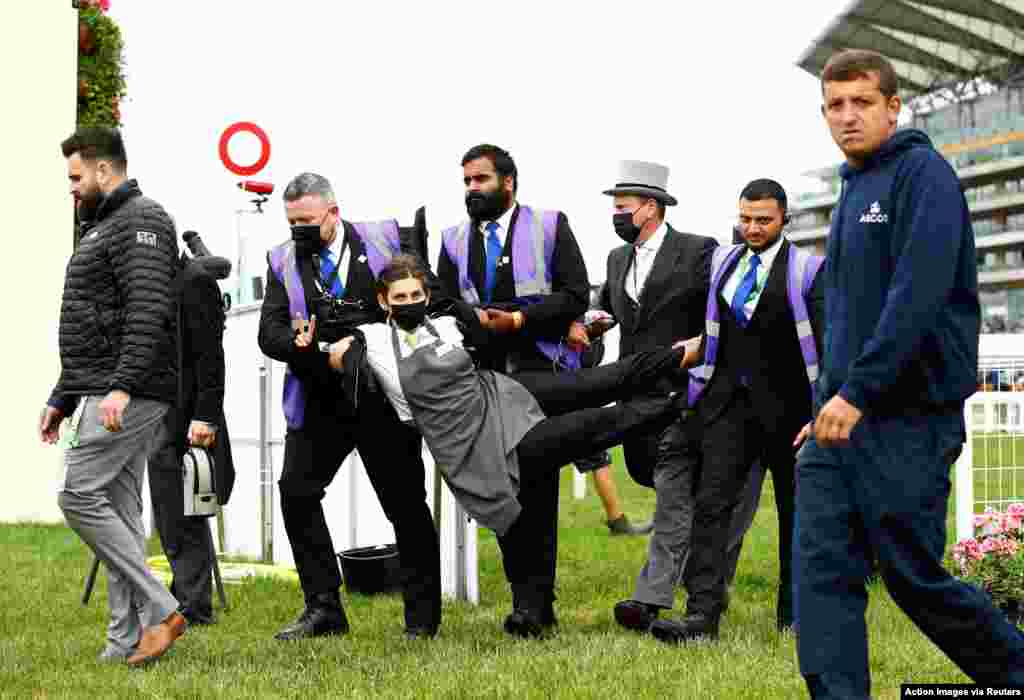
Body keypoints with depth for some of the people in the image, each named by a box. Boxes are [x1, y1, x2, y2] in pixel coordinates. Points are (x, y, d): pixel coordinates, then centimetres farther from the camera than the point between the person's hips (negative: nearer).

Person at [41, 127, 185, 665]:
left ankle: (159, 608, -11)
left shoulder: (139, 220, -8)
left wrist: (121, 387, -30)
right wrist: (62, 399, 26)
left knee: (79, 495, -14)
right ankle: (127, 641, 7)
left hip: (130, 393, -10)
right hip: (105, 394, 10)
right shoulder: (102, 229, 24)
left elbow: (147, 311, -22)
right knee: (117, 508, 7)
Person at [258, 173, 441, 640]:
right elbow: (269, 331, 1)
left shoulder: (385, 238, 1)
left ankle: (422, 617, 11)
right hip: (319, 402, 3)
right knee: (296, 490, -4)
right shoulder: (283, 260, 7)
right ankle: (324, 609, 6)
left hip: (385, 396, -3)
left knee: (405, 501, 1)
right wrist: (300, 345, -20)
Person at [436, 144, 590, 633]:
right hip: (483, 378, 4)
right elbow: (443, 307, 12)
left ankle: (539, 600, -1)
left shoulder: (550, 226, 5)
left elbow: (576, 295, -3)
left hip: (538, 372, -3)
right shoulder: (455, 240, 16)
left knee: (537, 485, -5)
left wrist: (520, 319, -12)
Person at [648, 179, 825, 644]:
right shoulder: (721, 262, 10)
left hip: (786, 403, -3)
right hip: (727, 399, 3)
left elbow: (825, 343, -8)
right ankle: (702, 614, -18)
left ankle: (792, 614, 22)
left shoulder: (808, 270, -3)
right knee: (712, 501, -11)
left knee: (794, 509, 9)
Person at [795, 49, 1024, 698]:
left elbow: (918, 294, -20)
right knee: (823, 571, -2)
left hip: (908, 418, -8)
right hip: (840, 419, 8)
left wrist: (857, 391, -24)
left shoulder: (924, 174, -8)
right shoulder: (854, 189, 18)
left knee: (915, 577, 0)